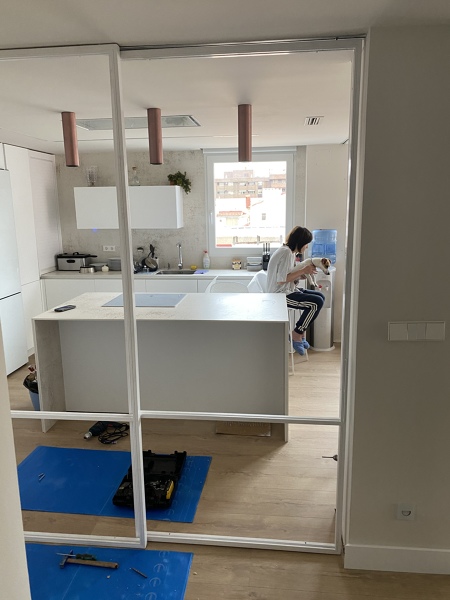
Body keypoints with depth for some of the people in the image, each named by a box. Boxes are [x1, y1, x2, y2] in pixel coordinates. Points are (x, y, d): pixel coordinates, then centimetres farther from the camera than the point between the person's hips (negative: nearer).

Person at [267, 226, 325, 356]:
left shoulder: (290, 251, 13)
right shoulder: (286, 253, -19)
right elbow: (281, 280, -24)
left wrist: (304, 274, 0)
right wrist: (303, 271, -17)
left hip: (288, 290, 11)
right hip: (280, 294, -11)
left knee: (320, 296, 8)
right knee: (317, 302, -16)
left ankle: (302, 332, 11)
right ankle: (296, 335, -3)